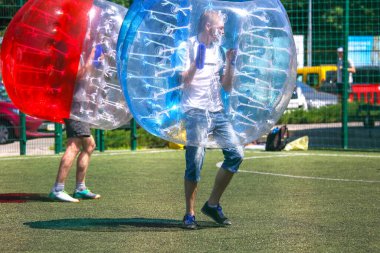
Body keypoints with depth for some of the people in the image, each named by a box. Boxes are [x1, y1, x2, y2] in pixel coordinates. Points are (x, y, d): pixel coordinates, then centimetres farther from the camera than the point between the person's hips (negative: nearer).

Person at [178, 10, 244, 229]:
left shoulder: (219, 50, 15)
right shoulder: (188, 47, -2)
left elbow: (227, 87, 14)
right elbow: (183, 80, -10)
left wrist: (230, 63, 2)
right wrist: (196, 62, -21)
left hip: (217, 111, 6)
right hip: (196, 111, -6)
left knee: (235, 154, -4)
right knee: (195, 164, -8)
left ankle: (213, 204, 8)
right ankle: (190, 214, 4)